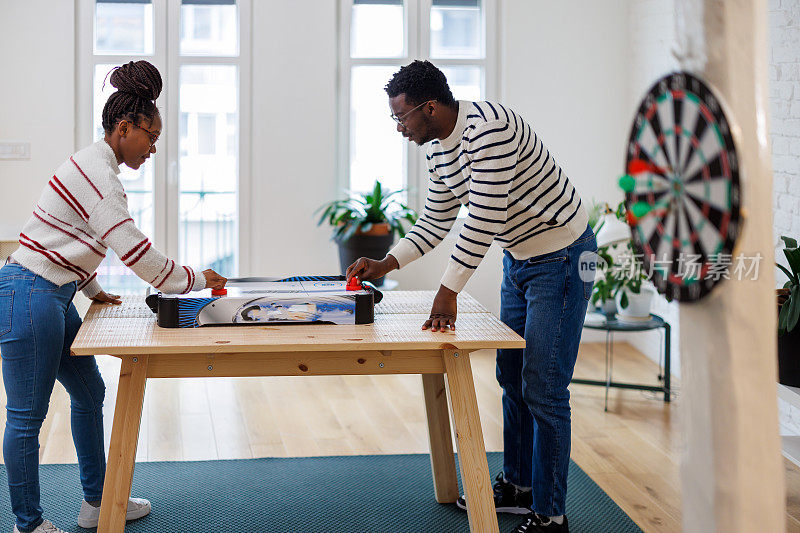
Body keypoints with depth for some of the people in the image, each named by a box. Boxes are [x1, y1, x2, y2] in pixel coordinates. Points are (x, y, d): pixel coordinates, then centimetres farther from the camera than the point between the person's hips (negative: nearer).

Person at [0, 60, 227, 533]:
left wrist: (92, 288, 17)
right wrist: (197, 280, -13)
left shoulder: (95, 167, 14)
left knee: (90, 391, 17)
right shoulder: (96, 172, -18)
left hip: (53, 297, 11)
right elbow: (134, 251, -23)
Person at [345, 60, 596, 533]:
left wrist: (450, 290, -28)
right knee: (512, 378, 16)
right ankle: (518, 487, 31)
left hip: (562, 255, -10)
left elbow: (485, 217, -30)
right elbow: (437, 220, 12)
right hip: (518, 259, 10)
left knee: (543, 391, -8)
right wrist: (386, 264, 1)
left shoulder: (490, 127, -28)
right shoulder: (437, 147, 3)